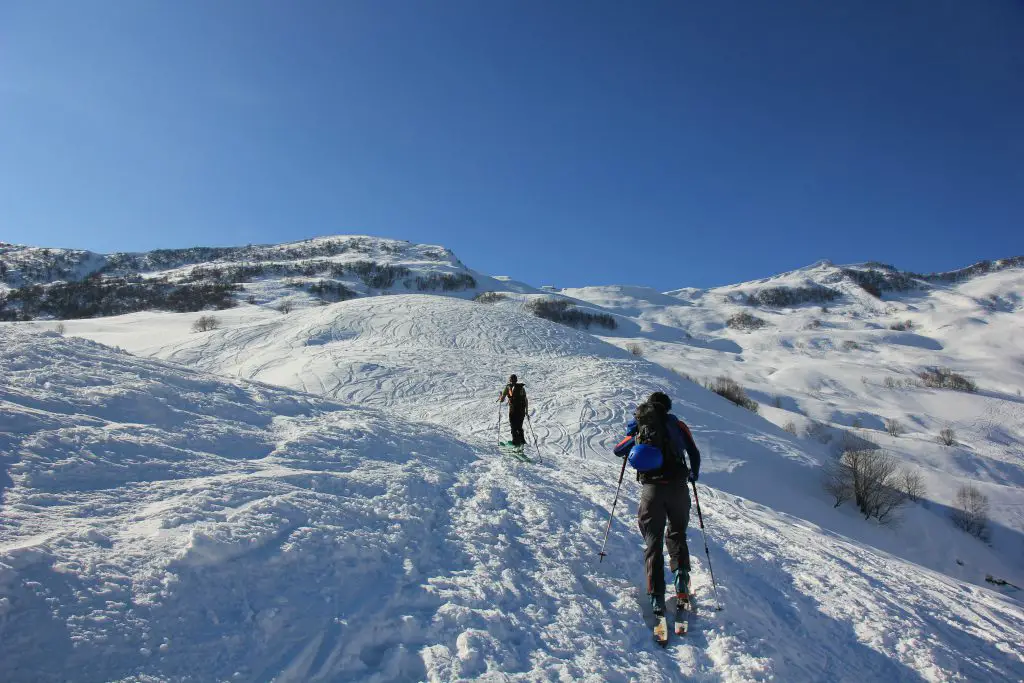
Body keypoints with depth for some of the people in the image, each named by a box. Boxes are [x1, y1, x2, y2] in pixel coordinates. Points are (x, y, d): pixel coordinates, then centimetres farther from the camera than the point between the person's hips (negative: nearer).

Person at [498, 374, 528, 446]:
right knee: (519, 427, 17)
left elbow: (502, 400, 4)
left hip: (513, 410, -3)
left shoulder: (508, 387, 4)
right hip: (522, 410, 3)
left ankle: (516, 442, -4)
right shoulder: (521, 387, 11)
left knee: (514, 427, 4)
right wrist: (526, 411, 17)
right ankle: (522, 441, 8)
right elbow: (526, 400, 10)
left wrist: (499, 400, 27)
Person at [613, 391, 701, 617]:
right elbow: (694, 454, 11)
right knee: (677, 534, 22)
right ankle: (681, 573, -2)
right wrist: (694, 474, 31)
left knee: (653, 542, 6)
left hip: (652, 489, 0)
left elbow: (618, 451, 15)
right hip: (678, 487, 1)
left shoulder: (640, 429, 9)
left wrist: (630, 433, 33)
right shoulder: (678, 425, 9)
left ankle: (657, 597, -4)